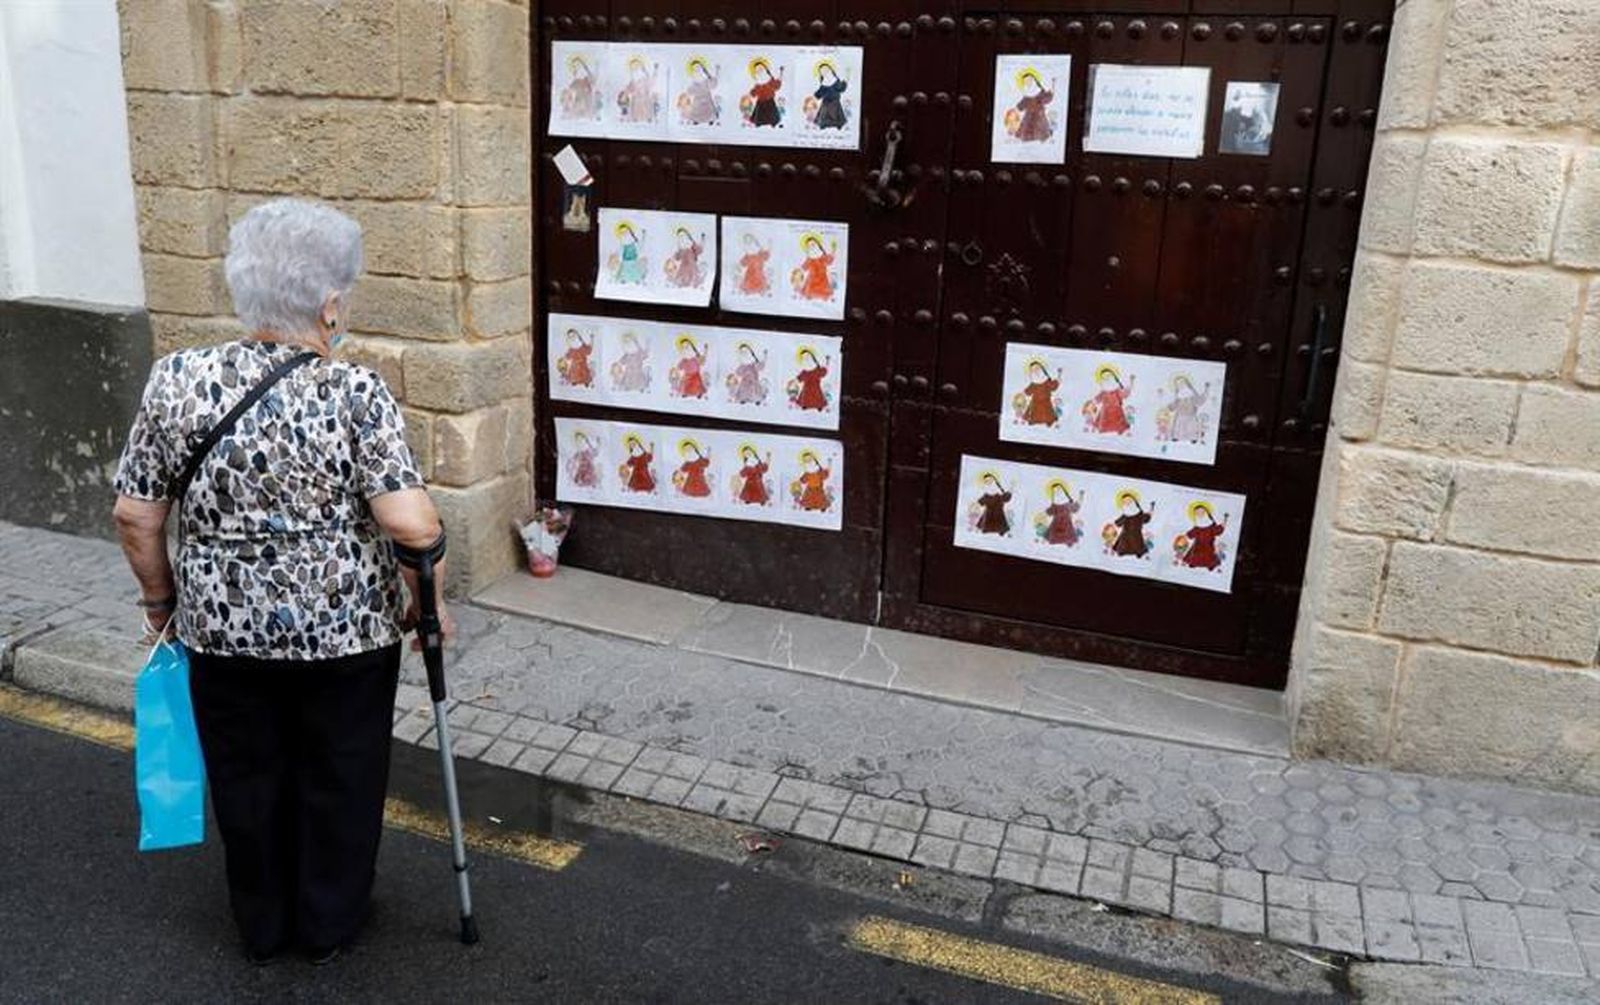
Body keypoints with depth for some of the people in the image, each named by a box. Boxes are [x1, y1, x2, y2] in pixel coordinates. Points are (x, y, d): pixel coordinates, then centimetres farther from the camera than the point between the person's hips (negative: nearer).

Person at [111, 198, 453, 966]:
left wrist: (159, 597, 13)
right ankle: (329, 925, 34)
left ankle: (262, 928, 38)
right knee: (339, 780, 17)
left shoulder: (177, 381, -7)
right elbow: (410, 523, -23)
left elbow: (134, 515, -2)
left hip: (224, 627, 3)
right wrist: (428, 601, -7)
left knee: (247, 780, 21)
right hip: (345, 629, -3)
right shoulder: (356, 392, -17)